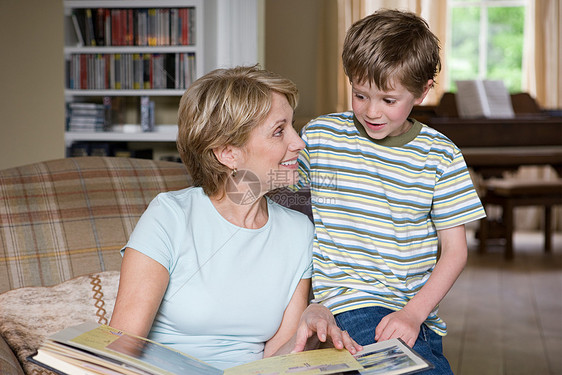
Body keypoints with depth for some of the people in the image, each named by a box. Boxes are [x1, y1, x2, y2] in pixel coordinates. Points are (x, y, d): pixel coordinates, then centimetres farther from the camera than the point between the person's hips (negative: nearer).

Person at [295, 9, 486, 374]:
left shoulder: (440, 156, 1)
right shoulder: (318, 135, 2)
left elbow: (455, 251, 2)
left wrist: (413, 312, -13)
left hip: (416, 307, 2)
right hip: (349, 301, -2)